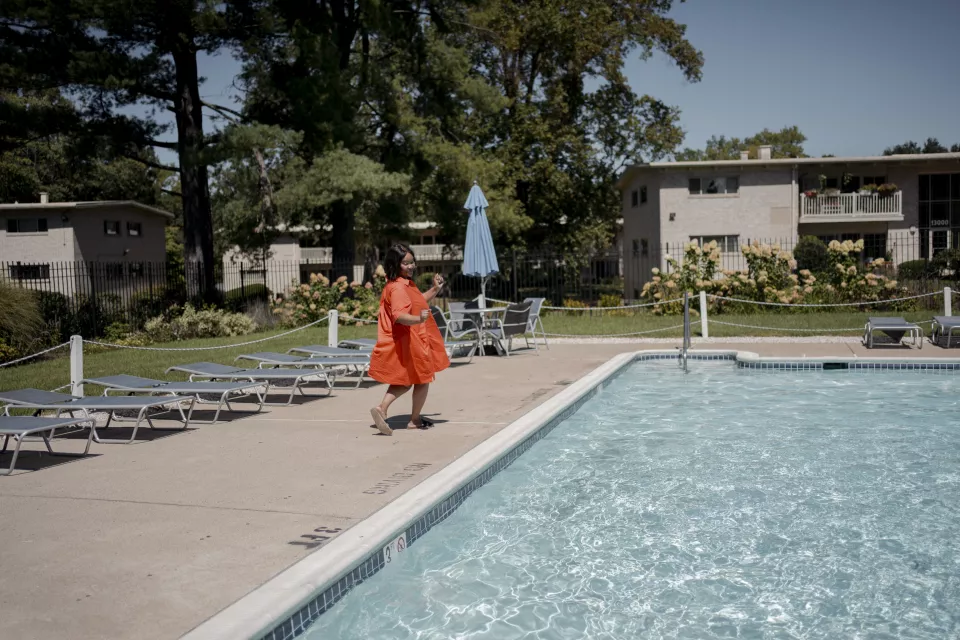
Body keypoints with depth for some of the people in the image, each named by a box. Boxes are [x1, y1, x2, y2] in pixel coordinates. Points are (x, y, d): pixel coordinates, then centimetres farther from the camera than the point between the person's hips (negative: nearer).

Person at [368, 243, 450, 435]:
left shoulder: (407, 284, 10)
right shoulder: (398, 288, -23)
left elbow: (419, 302, 27)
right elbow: (399, 316, -36)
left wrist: (435, 289, 16)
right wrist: (419, 319, -53)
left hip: (415, 339, 10)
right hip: (409, 342, -10)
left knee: (405, 380, 18)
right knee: (423, 379, 8)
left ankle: (382, 408, 3)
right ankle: (415, 420, 21)